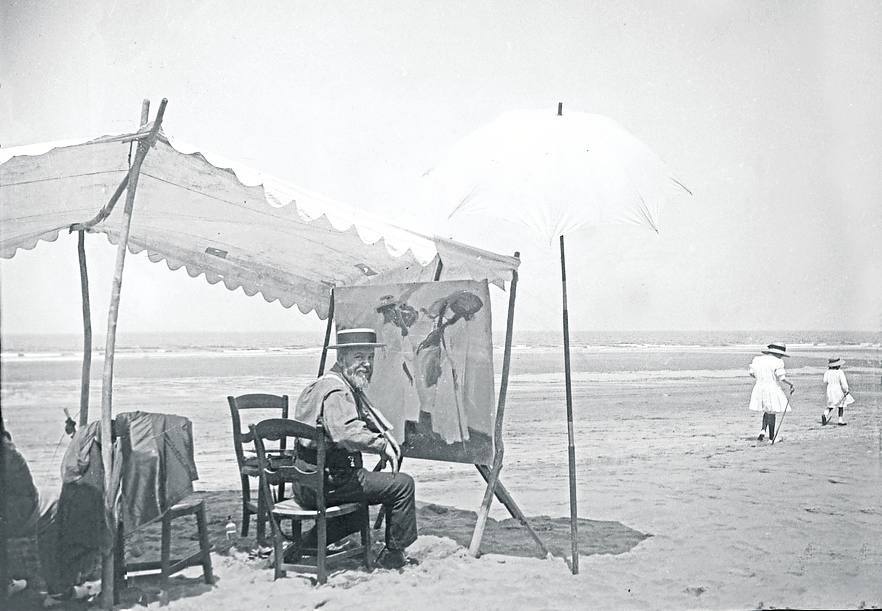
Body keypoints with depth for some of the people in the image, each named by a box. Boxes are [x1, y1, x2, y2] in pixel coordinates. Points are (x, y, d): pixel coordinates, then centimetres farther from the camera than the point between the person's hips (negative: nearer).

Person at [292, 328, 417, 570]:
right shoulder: (336, 391, -17)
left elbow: (364, 418, 29)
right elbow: (347, 434, -33)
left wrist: (384, 436, 12)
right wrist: (382, 444, -22)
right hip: (326, 483, -10)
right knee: (402, 484, -7)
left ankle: (305, 543, 28)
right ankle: (393, 556, 5)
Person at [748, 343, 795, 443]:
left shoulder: (757, 359, 7)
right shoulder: (777, 362, -11)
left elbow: (751, 374, 10)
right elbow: (782, 378, -15)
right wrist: (791, 384, -1)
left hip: (759, 388, 6)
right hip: (772, 389, -6)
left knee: (767, 411, 21)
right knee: (771, 413, 3)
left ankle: (763, 431, 5)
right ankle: (771, 437, 11)